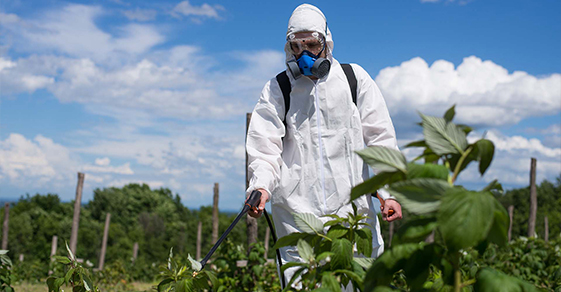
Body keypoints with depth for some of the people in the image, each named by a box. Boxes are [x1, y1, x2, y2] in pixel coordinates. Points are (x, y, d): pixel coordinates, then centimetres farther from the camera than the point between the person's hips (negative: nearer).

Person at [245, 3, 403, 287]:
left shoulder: (354, 78, 7)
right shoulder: (277, 90, 6)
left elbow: (379, 138, 6)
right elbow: (265, 147, 1)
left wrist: (388, 192, -2)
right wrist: (261, 186, -19)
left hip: (350, 203, 1)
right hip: (296, 208, 0)